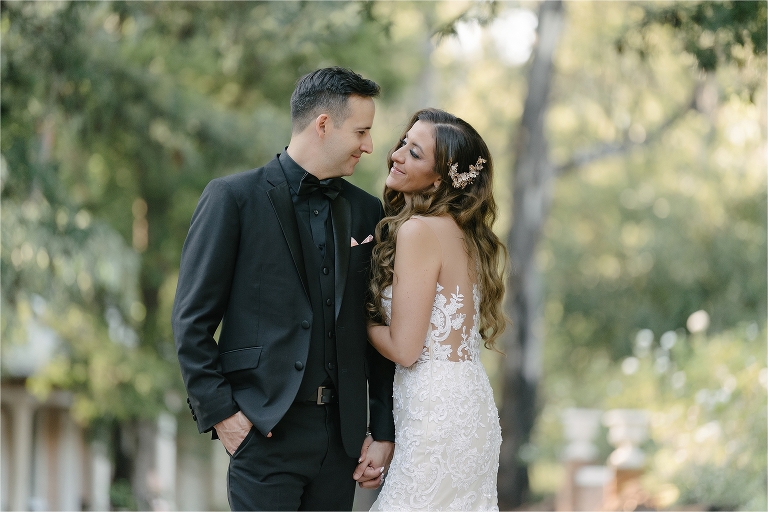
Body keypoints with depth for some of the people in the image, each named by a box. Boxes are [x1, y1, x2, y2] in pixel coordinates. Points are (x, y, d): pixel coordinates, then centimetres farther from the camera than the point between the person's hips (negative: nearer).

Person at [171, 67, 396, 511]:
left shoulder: (367, 212, 13)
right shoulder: (233, 198, -1)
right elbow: (192, 321, -3)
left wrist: (384, 432, 9)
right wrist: (219, 412, -9)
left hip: (342, 433, 5)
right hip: (267, 429, -4)